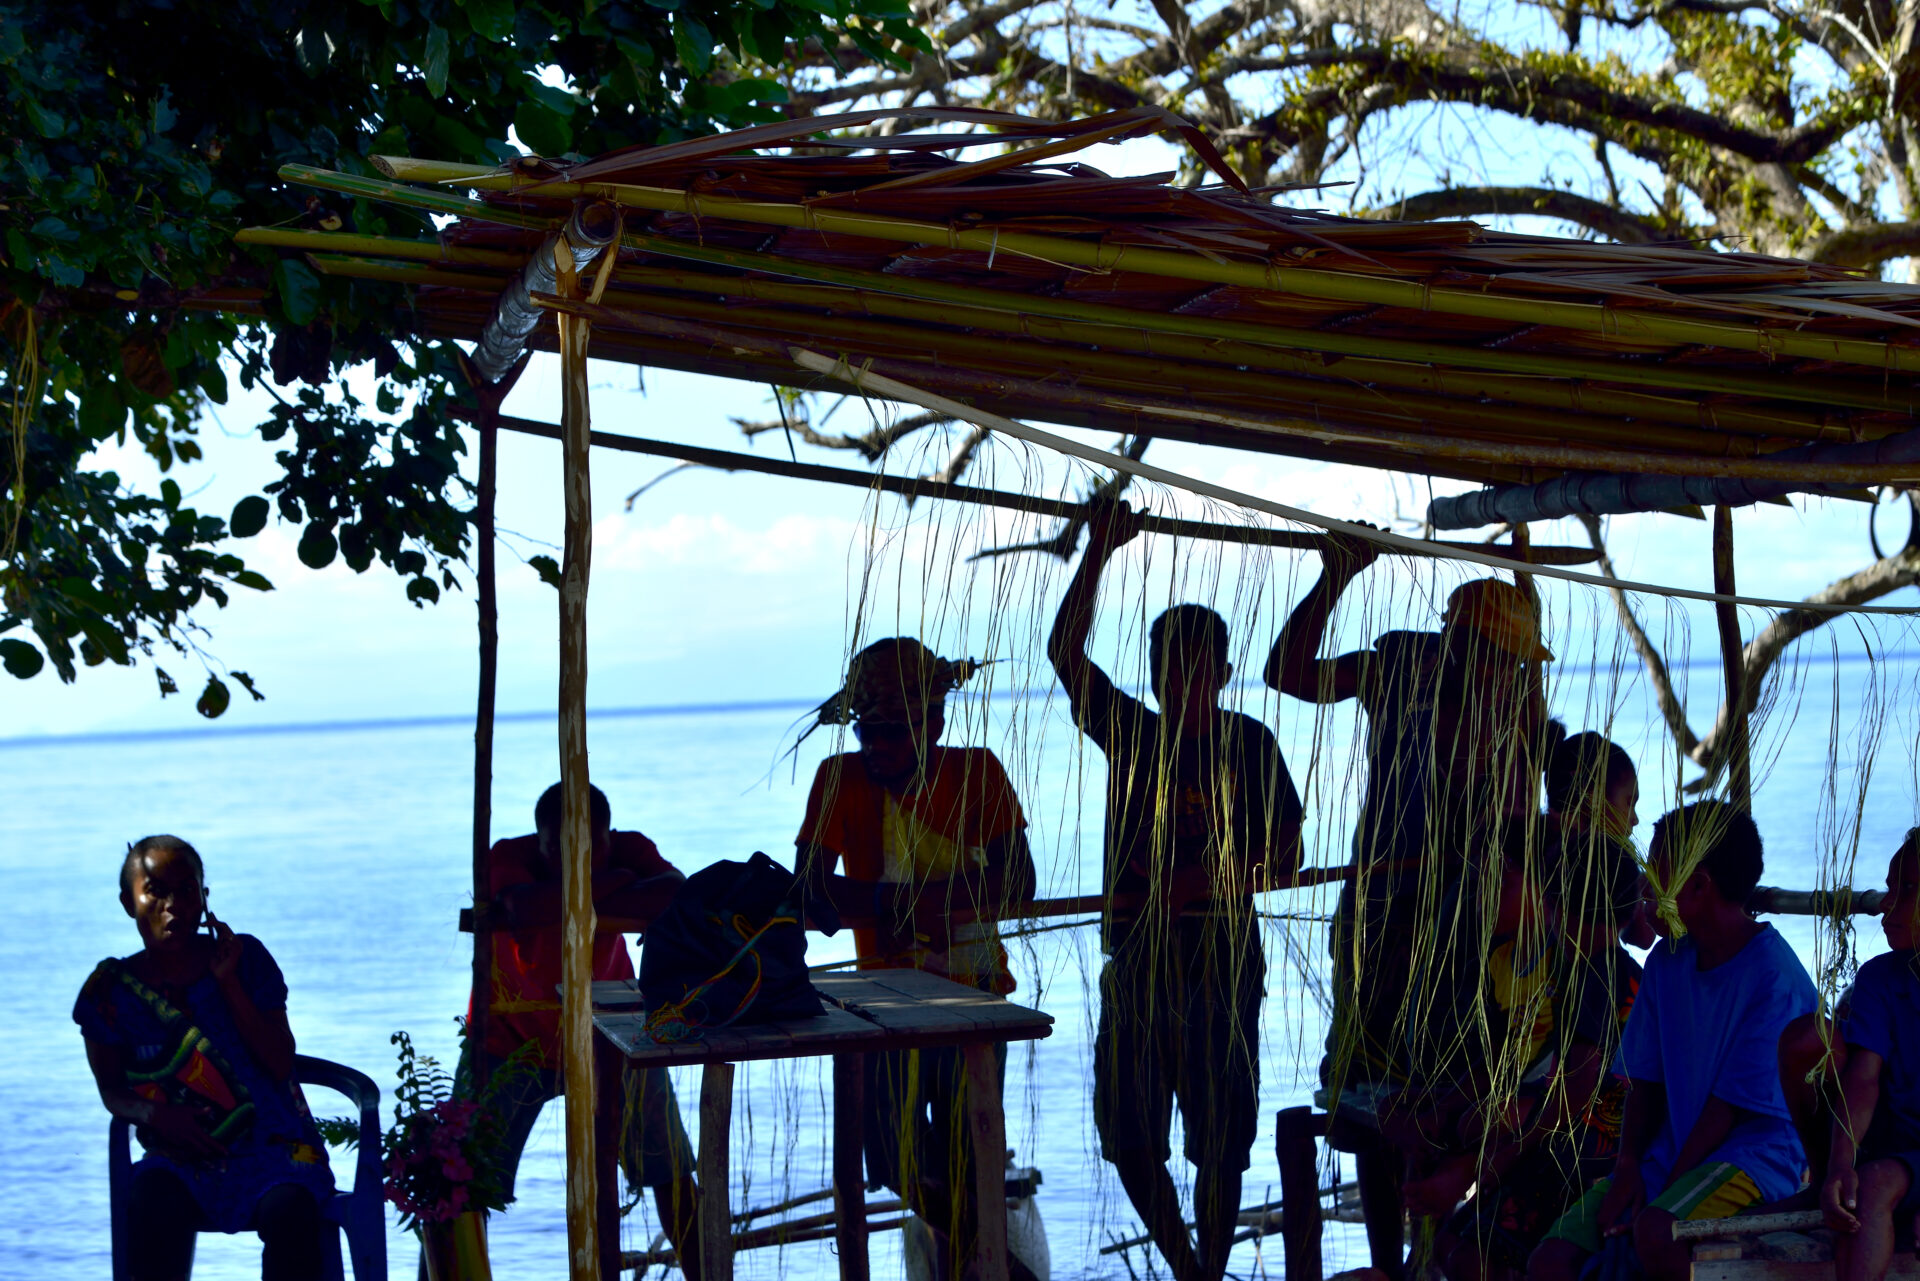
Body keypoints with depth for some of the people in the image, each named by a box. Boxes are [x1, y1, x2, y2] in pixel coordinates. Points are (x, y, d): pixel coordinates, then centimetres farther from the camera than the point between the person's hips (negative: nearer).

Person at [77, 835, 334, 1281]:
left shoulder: (246, 958, 4)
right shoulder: (114, 989, 5)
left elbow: (280, 1065, -2)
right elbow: (111, 1089, 12)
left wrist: (229, 983, -9)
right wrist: (153, 1113, -11)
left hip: (272, 1144, 0)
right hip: (182, 1157, 0)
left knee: (288, 1214, -35)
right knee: (151, 1205, -35)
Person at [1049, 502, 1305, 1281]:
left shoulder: (1247, 743, 0)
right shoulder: (1131, 733, 7)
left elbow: (1287, 857, -1)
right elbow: (1065, 652, -4)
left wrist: (1218, 877, -20)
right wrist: (1100, 551, -13)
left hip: (1220, 960, -3)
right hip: (1136, 957, 3)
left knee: (1218, 1143, -1)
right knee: (1128, 1139, 6)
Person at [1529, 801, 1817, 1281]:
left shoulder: (1774, 977, -12)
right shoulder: (1666, 964, 12)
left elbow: (1732, 1103, -14)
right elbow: (1644, 1078, 11)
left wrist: (1666, 1191, -15)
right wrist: (1628, 1165, -5)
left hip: (1755, 1156, -7)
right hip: (1666, 1157, 7)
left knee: (1655, 1232, -38)